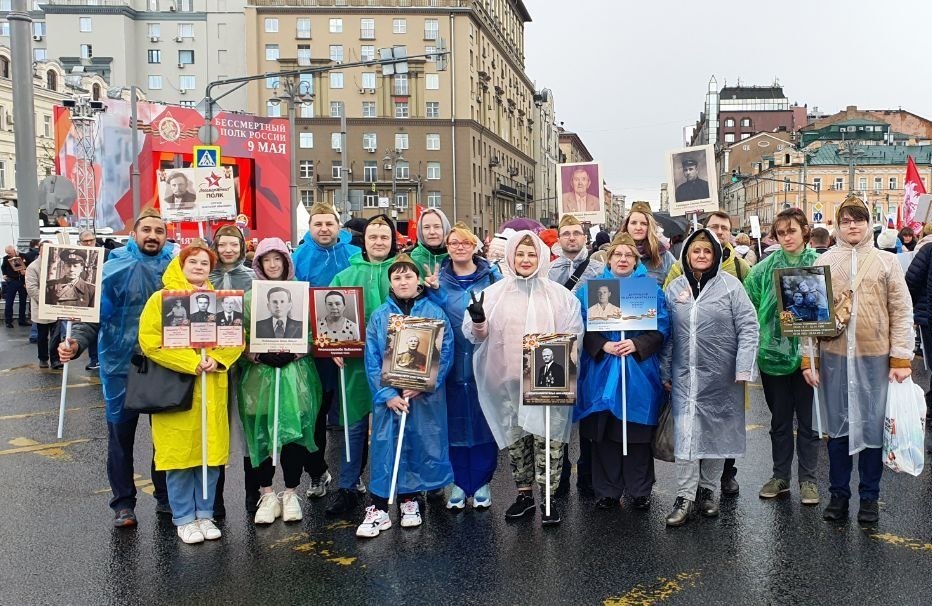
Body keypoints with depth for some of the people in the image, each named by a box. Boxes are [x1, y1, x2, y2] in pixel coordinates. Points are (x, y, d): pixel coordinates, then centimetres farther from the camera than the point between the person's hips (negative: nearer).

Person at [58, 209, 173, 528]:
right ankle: (123, 503, 21)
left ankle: (166, 496, 28)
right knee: (121, 434, 8)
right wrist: (77, 341, -24)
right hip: (122, 365, -2)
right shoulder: (115, 267, -7)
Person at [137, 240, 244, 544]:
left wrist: (217, 360, -12)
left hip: (213, 388, 4)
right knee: (179, 453, 2)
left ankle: (205, 514, 22)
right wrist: (191, 363, -16)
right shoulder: (161, 299, 0)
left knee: (211, 452, 7)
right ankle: (184, 519, 16)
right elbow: (150, 341, -10)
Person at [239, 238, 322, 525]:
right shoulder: (250, 297, 9)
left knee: (295, 431, -3)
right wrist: (253, 355, -10)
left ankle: (290, 493, 11)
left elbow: (312, 331, 7)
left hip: (295, 371, 0)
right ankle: (266, 495, 11)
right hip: (259, 373, 1)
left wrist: (298, 351, -9)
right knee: (260, 433, 0)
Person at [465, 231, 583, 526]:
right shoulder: (494, 293, 6)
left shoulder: (559, 294, 4)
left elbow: (573, 333, 5)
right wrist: (478, 321, -16)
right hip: (508, 380, 2)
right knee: (515, 437, 10)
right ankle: (524, 493, 25)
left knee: (548, 437, -4)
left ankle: (548, 498, 8)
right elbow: (476, 335, 5)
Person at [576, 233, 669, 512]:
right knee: (603, 433, 3)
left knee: (637, 434, 4)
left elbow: (661, 327, 0)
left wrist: (637, 345, -15)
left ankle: (639, 491, 19)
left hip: (639, 371, 0)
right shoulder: (591, 288, 9)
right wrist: (603, 345, -15)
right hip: (601, 371, 1)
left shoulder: (651, 288, 8)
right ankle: (607, 492, 16)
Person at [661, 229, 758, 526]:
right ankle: (685, 496, 4)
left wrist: (743, 369, -12)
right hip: (686, 375, 2)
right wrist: (666, 373, 9)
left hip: (721, 376, -1)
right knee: (685, 433, -3)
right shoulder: (674, 288, 7)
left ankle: (707, 490, 25)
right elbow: (667, 334, 9)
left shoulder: (730, 284, -3)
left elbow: (748, 328, -6)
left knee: (717, 432, 9)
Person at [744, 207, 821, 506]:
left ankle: (807, 479, 22)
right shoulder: (764, 268, 1)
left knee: (807, 420, 9)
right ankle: (780, 476, 27)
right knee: (780, 420, 15)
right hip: (773, 353, 2)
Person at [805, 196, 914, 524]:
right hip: (834, 356, 1)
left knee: (873, 426, 7)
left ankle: (869, 496, 23)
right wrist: (808, 359, 0)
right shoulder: (824, 262, 5)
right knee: (837, 426, 10)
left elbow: (901, 312, 1)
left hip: (875, 358, 0)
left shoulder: (886, 262, 4)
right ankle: (838, 494, 24)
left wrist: (901, 358, -5)